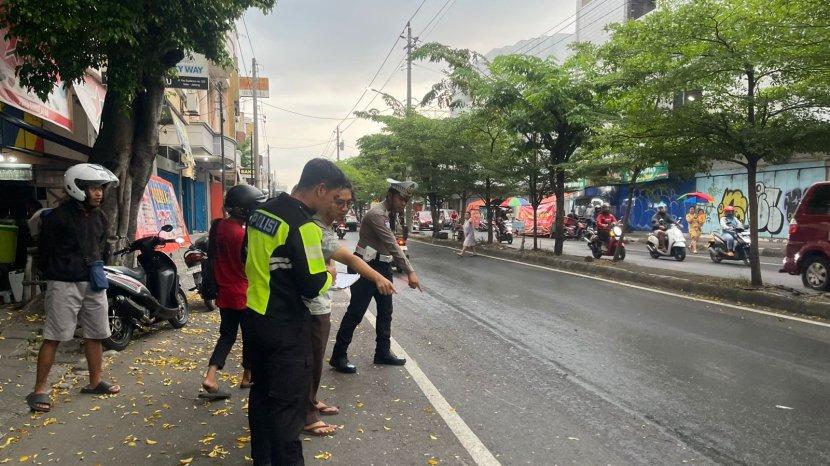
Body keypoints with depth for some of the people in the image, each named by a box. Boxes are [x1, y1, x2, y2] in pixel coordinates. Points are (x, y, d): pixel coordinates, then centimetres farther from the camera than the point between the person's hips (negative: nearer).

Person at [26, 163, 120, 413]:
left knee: (95, 335, 12)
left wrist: (97, 267, 9)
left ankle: (95, 381, 26)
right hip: (64, 284, -7)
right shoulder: (58, 216, -11)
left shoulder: (100, 217, 11)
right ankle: (40, 390, 6)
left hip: (93, 283, 7)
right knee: (53, 337, -3)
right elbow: (46, 252, -8)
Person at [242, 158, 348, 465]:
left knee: (261, 392, 20)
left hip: (253, 317, 9)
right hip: (285, 327, -9)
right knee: (288, 403, 1)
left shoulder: (261, 211, 5)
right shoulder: (303, 226, -21)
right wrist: (329, 275, -2)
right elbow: (312, 287, -21)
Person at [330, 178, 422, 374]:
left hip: (382, 267, 10)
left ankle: (383, 352, 24)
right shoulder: (376, 214, -20)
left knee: (385, 311, 13)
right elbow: (392, 246, -25)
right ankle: (338, 356, 5)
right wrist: (410, 272, -27)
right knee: (355, 313, -4)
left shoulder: (387, 214, 11)